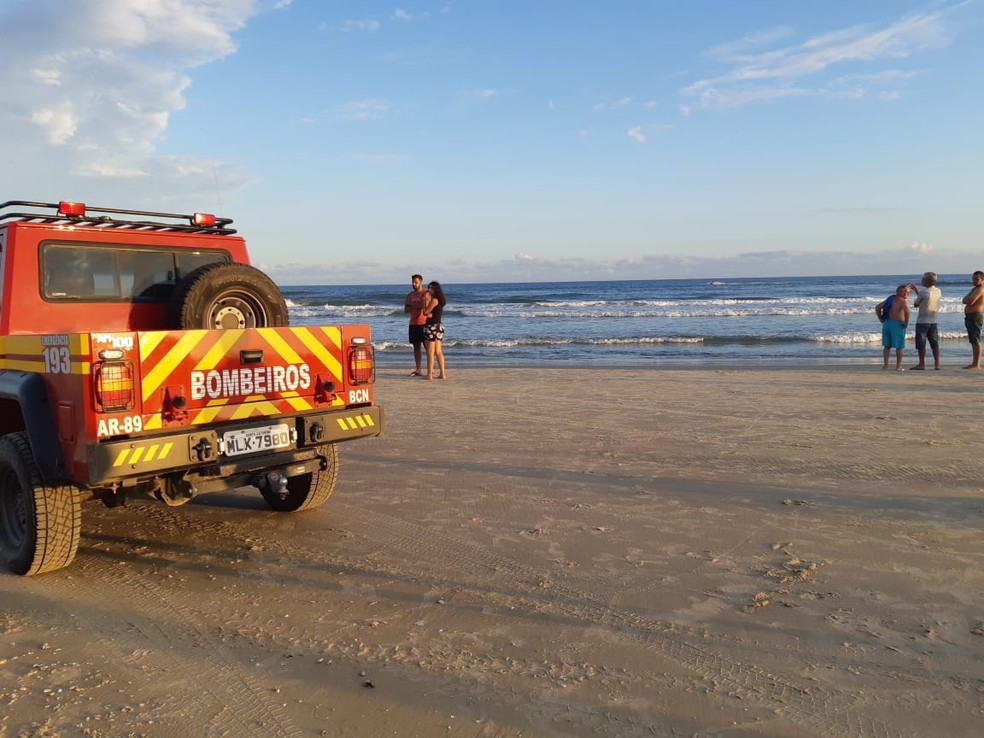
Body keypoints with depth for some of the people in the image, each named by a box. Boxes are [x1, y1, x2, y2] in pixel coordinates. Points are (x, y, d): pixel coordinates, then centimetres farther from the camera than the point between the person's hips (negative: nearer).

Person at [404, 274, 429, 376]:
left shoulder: (426, 293, -4)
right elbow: (406, 309, 7)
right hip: (413, 324, 6)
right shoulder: (410, 295, 14)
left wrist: (411, 304, -9)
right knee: (416, 346, 8)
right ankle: (417, 370, 13)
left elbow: (424, 305, -19)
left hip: (424, 323, -6)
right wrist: (417, 306, -9)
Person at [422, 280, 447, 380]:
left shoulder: (434, 300, -13)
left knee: (430, 352, -6)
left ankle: (430, 374, -5)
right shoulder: (439, 300, 15)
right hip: (439, 326, 9)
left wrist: (425, 300, -8)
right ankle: (442, 374, 12)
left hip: (432, 327, -9)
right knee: (438, 352, 11)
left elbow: (425, 312, -13)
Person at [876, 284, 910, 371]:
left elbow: (877, 307, 16)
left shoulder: (890, 299, 13)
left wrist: (881, 319, 14)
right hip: (898, 325, -6)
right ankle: (898, 366, 6)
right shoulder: (903, 301, -9)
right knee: (899, 347, 3)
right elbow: (906, 311, -28)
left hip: (886, 324, 6)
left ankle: (885, 364, 11)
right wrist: (906, 322, -16)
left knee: (887, 346, 12)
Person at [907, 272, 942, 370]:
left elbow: (915, 304, -4)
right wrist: (916, 290, 19)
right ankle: (937, 364, 9)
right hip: (933, 321, 6)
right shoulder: (938, 291, 5)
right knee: (934, 343, 9)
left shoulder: (923, 292, -15)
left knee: (921, 343, -1)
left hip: (922, 321, -6)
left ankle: (922, 364, 0)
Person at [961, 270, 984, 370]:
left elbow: (970, 302, -21)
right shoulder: (975, 289, 20)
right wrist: (969, 296, -6)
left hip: (976, 316, -11)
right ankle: (975, 363, 18)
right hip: (970, 317, 11)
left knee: (975, 341, -10)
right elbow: (964, 301, 12)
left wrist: (968, 298, -2)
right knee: (973, 341, 13)